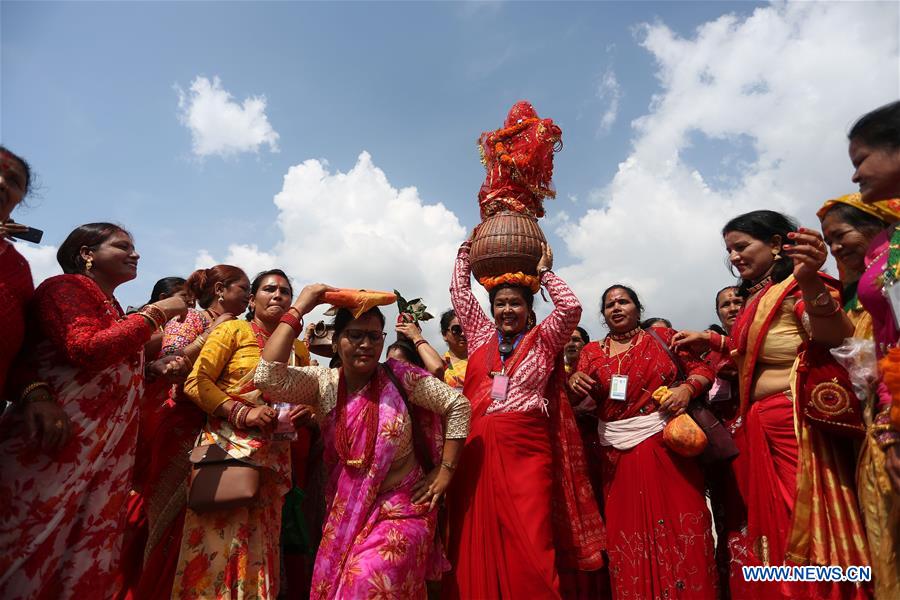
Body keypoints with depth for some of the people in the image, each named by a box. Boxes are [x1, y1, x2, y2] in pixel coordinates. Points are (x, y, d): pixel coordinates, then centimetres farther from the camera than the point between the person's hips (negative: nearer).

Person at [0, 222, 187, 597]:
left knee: (87, 563, 11)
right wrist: (156, 314, -14)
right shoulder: (67, 286, -5)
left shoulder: (111, 307, 20)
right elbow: (87, 351, -21)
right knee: (33, 552, -1)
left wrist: (154, 369, 9)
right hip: (57, 447, -8)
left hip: (105, 455, 9)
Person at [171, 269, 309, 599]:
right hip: (227, 447, -4)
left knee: (259, 548, 9)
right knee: (217, 544, -4)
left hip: (275, 458, 4)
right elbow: (196, 381, -7)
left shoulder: (299, 349, 13)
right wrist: (243, 413, -17)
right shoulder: (234, 329, 1)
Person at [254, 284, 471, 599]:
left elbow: (458, 405, -7)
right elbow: (267, 376, -22)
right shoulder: (323, 383, -6)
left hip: (402, 509, -3)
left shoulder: (400, 377, -11)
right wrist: (298, 309, -20)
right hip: (347, 511, 3)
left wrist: (445, 471, -8)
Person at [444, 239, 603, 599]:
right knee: (477, 543, 6)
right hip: (477, 448, 3)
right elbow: (459, 293, 20)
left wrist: (544, 273, 6)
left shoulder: (543, 340, 8)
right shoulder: (481, 336, 16)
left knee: (529, 548, -4)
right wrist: (467, 250, 25)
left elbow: (571, 307, -5)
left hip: (526, 450, -3)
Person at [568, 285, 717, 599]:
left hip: (666, 444, -1)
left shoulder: (661, 336, 9)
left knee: (679, 526, 0)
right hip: (618, 452, 1)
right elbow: (582, 398, 8)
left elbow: (702, 368, 8)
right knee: (628, 532, 4)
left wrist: (687, 388, -12)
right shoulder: (592, 352, 12)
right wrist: (574, 381, -14)